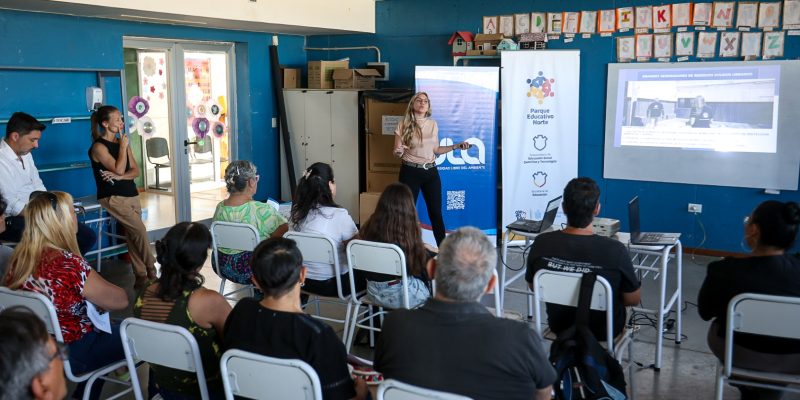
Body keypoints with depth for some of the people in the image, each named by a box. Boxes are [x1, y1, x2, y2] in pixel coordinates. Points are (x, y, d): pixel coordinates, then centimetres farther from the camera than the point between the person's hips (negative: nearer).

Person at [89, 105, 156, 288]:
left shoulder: (122, 142, 13)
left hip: (131, 194, 6)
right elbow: (119, 169, -18)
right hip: (112, 197, -6)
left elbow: (135, 171, 8)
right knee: (139, 230, -17)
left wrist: (119, 177, -11)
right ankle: (151, 270, -7)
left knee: (132, 235, 0)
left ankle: (141, 274, 2)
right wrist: (123, 146, -10)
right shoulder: (99, 146, -8)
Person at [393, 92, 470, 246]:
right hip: (410, 172, -3)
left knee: (436, 212, 6)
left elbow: (436, 150, 13)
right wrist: (398, 152, -25)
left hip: (431, 172, 3)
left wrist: (457, 146, 5)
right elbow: (397, 152, -1)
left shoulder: (433, 124, 5)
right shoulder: (403, 125, -5)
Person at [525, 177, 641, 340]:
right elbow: (634, 300, -15)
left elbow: (533, 286, -3)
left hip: (558, 326, 3)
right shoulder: (615, 250, -31)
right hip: (603, 332, -2)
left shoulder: (541, 244, -22)